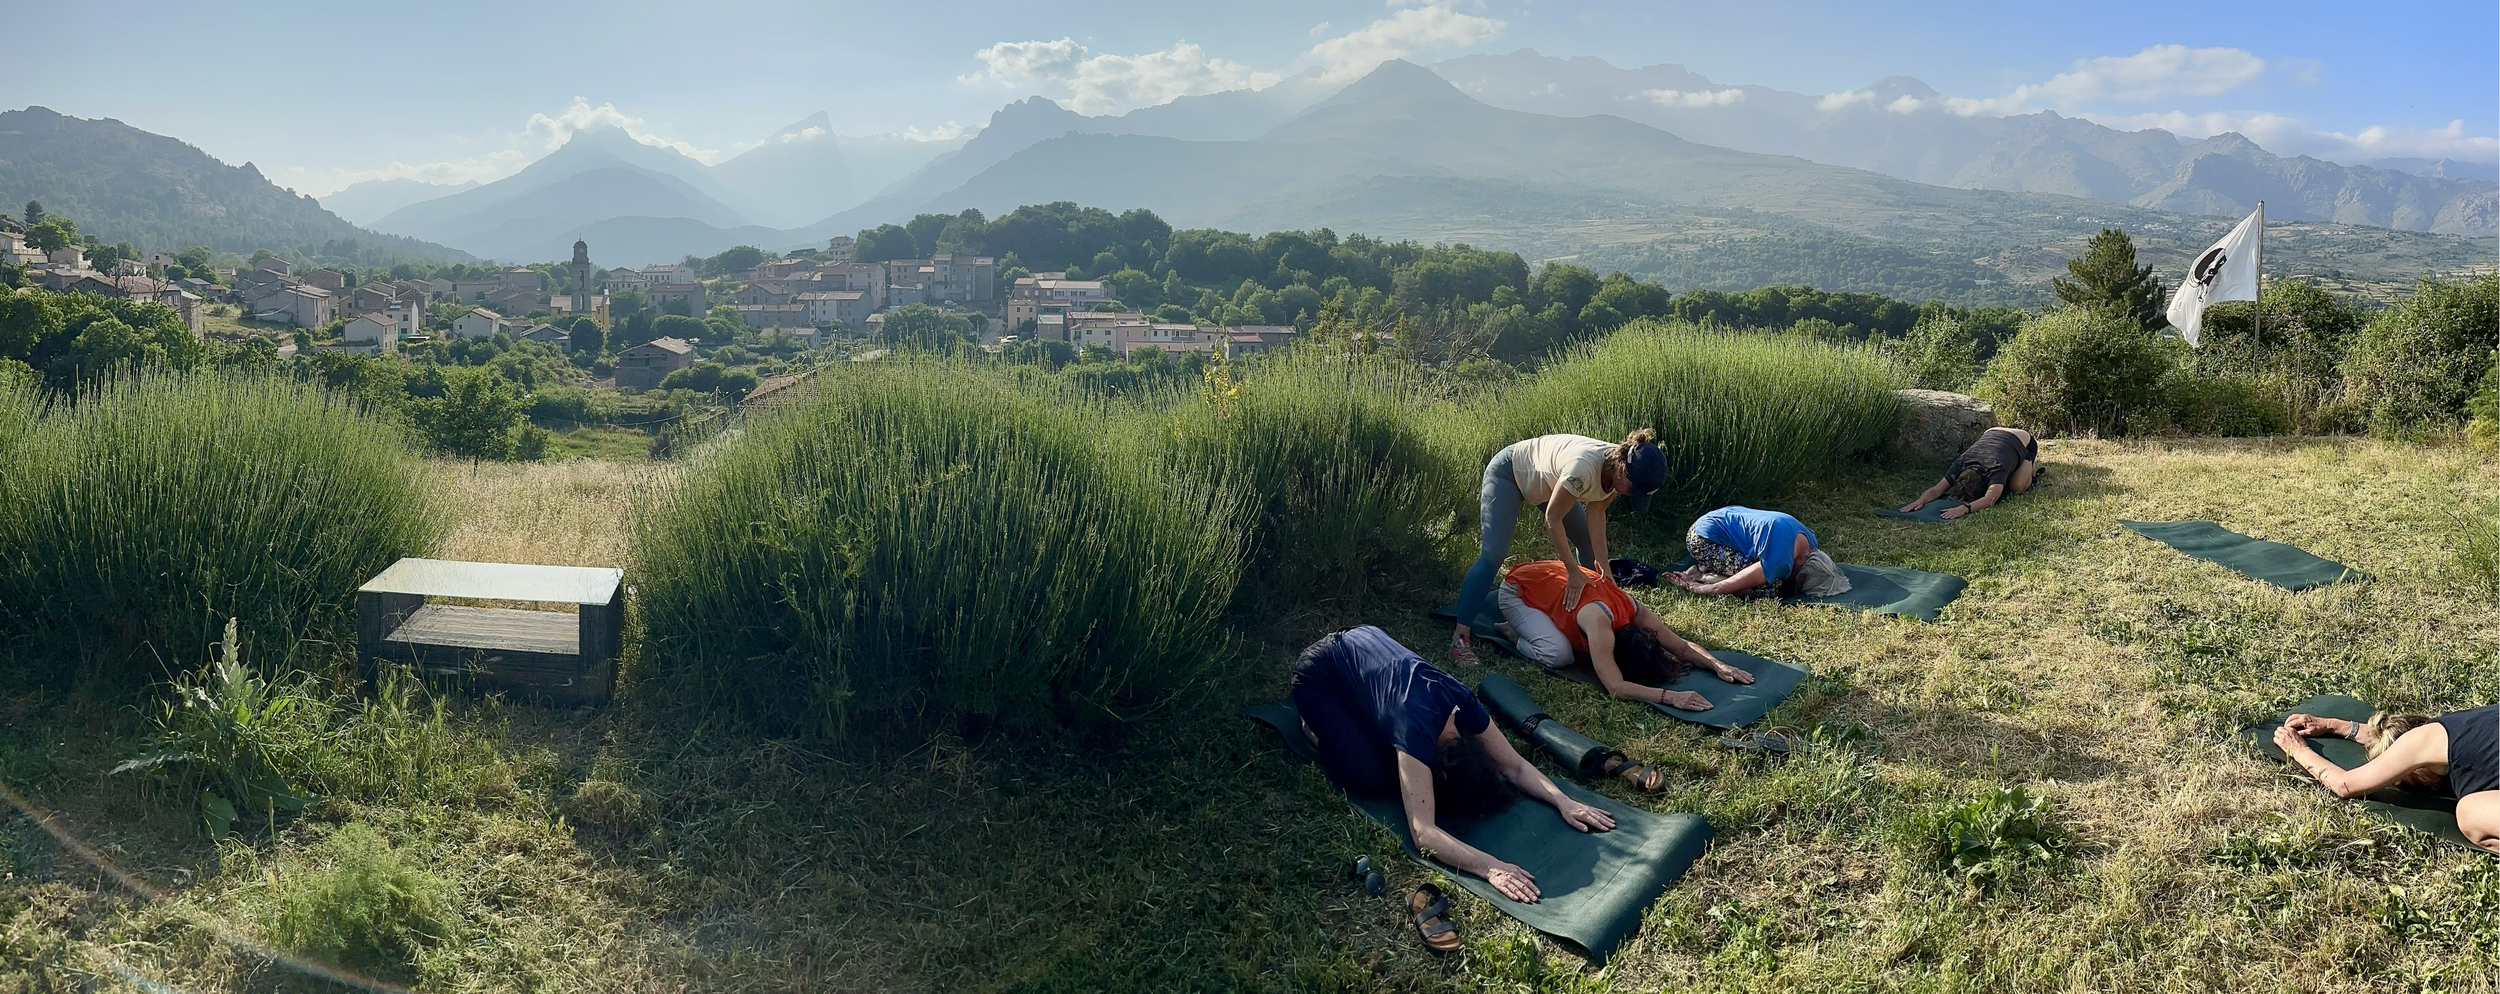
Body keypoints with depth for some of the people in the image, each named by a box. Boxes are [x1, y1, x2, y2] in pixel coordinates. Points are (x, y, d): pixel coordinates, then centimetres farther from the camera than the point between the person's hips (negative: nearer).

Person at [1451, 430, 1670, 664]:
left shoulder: (1619, 470, -19)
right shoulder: (1584, 468, -42)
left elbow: (1596, 513, -8)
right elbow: (1553, 519, -30)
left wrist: (1601, 561, -16)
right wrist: (1573, 572, -25)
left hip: (1544, 478, 8)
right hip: (1508, 472, -8)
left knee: (1590, 546, 6)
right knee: (1493, 553, -19)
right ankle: (1460, 636, -19)